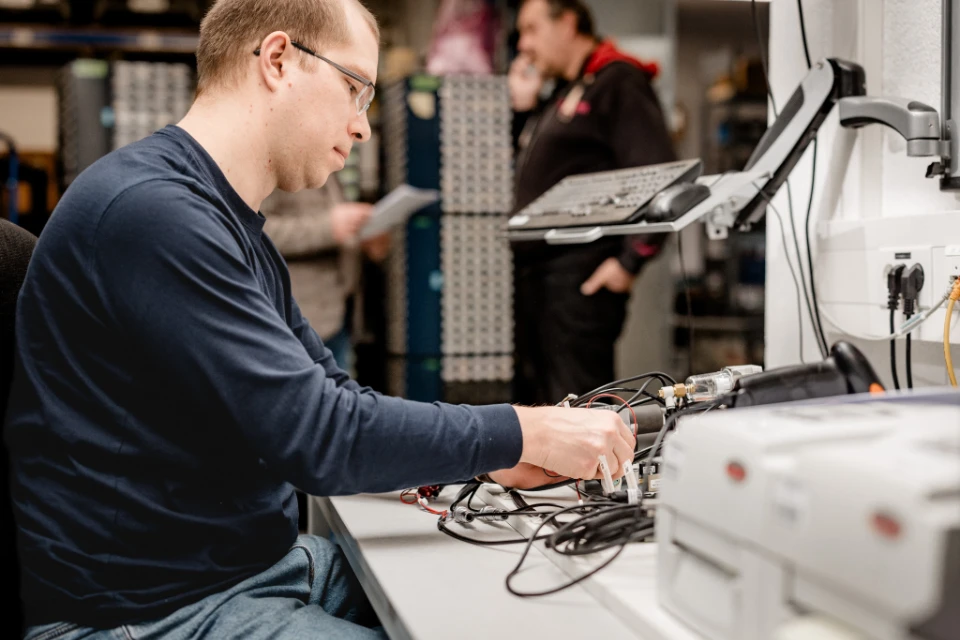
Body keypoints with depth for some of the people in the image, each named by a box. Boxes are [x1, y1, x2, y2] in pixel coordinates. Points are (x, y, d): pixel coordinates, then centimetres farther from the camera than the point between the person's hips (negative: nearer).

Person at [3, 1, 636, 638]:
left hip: (259, 560, 9)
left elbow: (332, 393, 13)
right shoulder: (150, 209, -22)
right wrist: (524, 432, -16)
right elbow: (316, 437, -25)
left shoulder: (237, 227, 12)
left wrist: (492, 456, 2)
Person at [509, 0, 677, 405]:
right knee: (534, 400, 13)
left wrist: (631, 261, -20)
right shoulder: (560, 93, 22)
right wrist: (523, 108, 18)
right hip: (534, 273, 10)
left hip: (581, 278, -9)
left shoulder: (617, 83, -6)